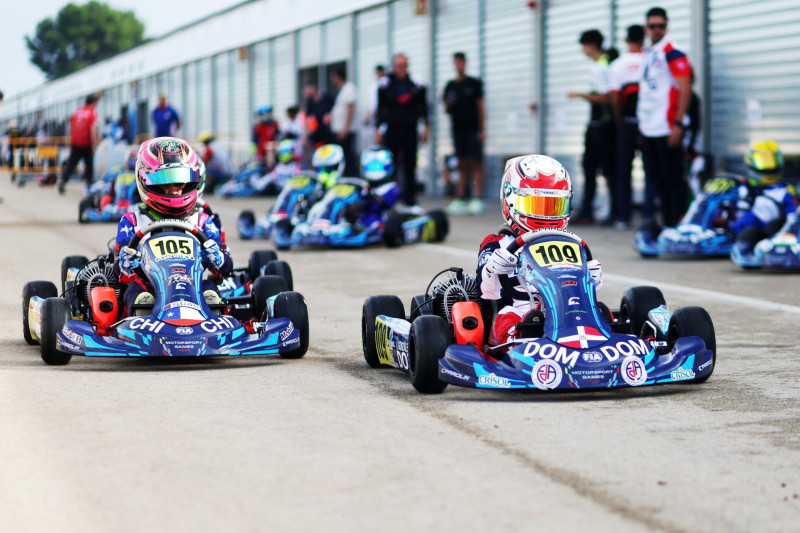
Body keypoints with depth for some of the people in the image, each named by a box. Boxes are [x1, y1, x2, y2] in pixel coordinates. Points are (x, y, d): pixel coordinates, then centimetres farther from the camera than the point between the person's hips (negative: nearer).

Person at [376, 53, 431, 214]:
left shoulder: (416, 86, 5)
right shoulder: (385, 84, 2)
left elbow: (423, 107, 11)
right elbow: (380, 108, 4)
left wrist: (426, 126, 2)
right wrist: (378, 130, 0)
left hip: (410, 131, 2)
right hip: (391, 130, -1)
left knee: (410, 167, 2)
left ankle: (409, 202, 7)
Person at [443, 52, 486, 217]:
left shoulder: (474, 83, 4)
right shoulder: (450, 85, 13)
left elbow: (480, 107, 2)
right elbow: (447, 109, 16)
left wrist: (481, 130, -4)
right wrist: (448, 105, -8)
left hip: (473, 128, -4)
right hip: (457, 129, 4)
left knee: (475, 164, -7)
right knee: (462, 165, 5)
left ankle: (477, 198, -10)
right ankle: (461, 199, 5)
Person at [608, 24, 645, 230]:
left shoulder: (617, 65, -1)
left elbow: (615, 100, -4)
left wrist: (619, 123, 6)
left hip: (627, 123, 1)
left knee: (623, 171, 7)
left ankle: (622, 216, 5)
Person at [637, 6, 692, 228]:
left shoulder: (672, 52, -9)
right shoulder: (646, 54, 16)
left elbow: (685, 90, -15)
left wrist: (678, 124, -20)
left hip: (666, 129, -9)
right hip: (647, 128, 9)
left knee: (673, 178, -5)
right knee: (654, 178, 13)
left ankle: (677, 224, -1)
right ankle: (666, 221, 21)